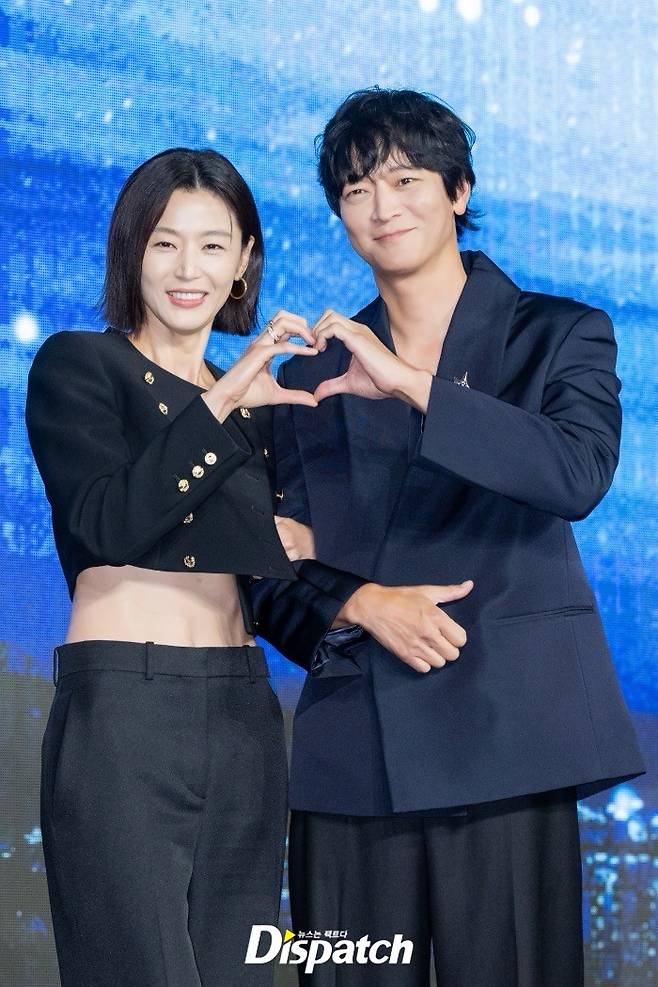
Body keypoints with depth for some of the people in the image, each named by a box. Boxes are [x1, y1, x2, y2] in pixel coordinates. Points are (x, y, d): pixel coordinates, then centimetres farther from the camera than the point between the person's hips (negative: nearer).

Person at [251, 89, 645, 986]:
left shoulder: (557, 336, 8)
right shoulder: (317, 369, 16)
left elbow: (580, 472, -13)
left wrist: (411, 385, -18)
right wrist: (359, 603, -8)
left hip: (501, 736, -2)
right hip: (351, 750, 3)